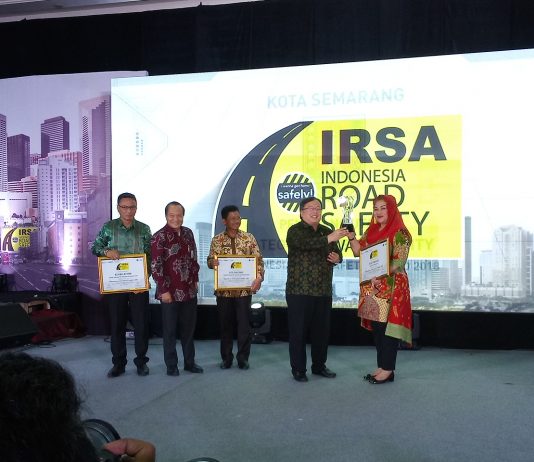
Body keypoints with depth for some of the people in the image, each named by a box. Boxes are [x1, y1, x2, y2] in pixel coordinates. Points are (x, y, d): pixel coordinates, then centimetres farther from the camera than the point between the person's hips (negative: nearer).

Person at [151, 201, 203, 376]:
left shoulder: (188, 233, 6)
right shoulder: (159, 237, -12)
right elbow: (155, 267, -15)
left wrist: (195, 280, 11)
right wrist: (164, 290, -16)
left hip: (189, 290, 6)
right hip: (170, 291, -5)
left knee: (189, 327, 14)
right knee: (170, 329, 6)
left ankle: (189, 362, 26)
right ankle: (171, 365, 19)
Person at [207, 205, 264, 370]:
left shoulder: (249, 238, 1)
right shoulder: (217, 240, 3)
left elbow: (258, 259, -2)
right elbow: (210, 261, 4)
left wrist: (259, 277, -18)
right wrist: (213, 262, -20)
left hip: (244, 288, -1)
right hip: (223, 289, 1)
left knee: (244, 324, 2)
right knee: (225, 324, 9)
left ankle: (243, 358, 16)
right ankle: (226, 358, 22)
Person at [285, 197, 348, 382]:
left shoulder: (327, 231, 13)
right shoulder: (295, 231, -6)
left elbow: (337, 253, 20)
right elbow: (306, 243, -27)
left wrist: (337, 258, -4)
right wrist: (329, 239, -38)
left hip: (324, 291, 6)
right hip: (299, 291, -5)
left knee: (322, 330, 12)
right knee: (298, 331, 1)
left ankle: (319, 366, 28)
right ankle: (298, 369, 14)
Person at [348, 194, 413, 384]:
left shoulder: (399, 233, -9)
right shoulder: (372, 231, 13)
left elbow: (399, 262, -16)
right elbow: (358, 251, 8)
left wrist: (381, 275, -25)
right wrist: (350, 234, -5)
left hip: (391, 287, -7)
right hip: (372, 288, 7)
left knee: (387, 326, -2)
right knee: (376, 327, 11)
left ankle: (388, 370, 8)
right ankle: (381, 366, 21)